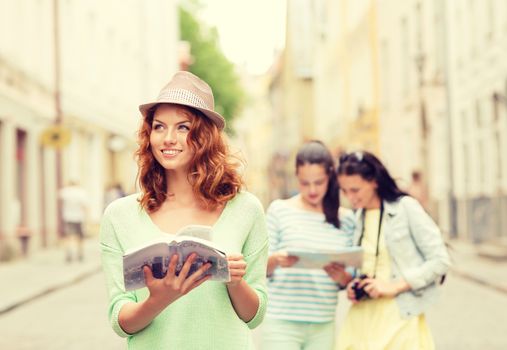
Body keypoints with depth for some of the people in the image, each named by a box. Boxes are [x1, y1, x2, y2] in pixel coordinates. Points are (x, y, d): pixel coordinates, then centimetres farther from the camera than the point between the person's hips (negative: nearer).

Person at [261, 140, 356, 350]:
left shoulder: (345, 219, 9)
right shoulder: (279, 210, 2)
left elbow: (351, 281, 10)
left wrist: (341, 276, -14)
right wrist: (276, 260, -20)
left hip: (323, 326, 3)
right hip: (281, 322, -3)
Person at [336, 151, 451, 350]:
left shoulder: (405, 207, -6)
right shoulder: (356, 217, 11)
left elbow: (440, 261, -8)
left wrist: (394, 286, -13)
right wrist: (351, 285, 1)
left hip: (400, 317, -5)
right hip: (361, 318, 5)